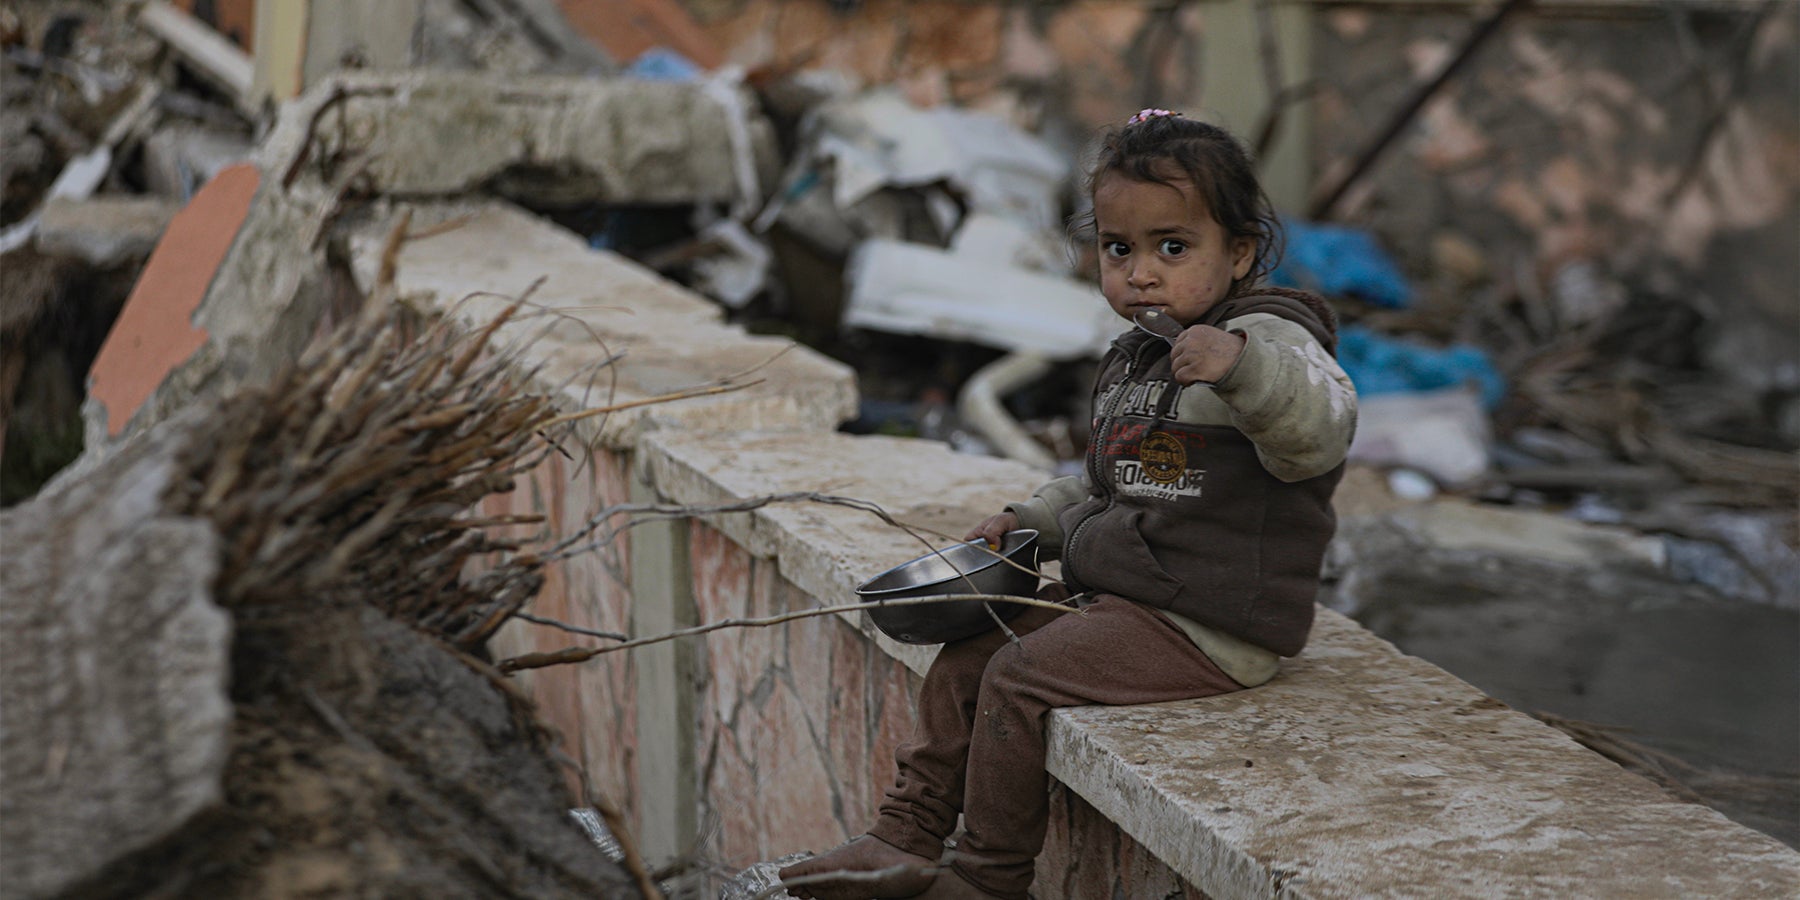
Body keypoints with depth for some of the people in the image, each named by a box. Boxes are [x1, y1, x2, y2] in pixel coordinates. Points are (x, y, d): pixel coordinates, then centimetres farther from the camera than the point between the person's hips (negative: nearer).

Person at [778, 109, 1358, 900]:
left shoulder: (1266, 342, -15)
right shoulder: (1131, 362, 16)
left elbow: (1320, 426, -37)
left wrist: (1241, 365, -55)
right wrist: (1030, 521, 15)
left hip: (1209, 626, -10)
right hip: (1114, 595, 10)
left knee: (1019, 678, -16)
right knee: (966, 656, 5)